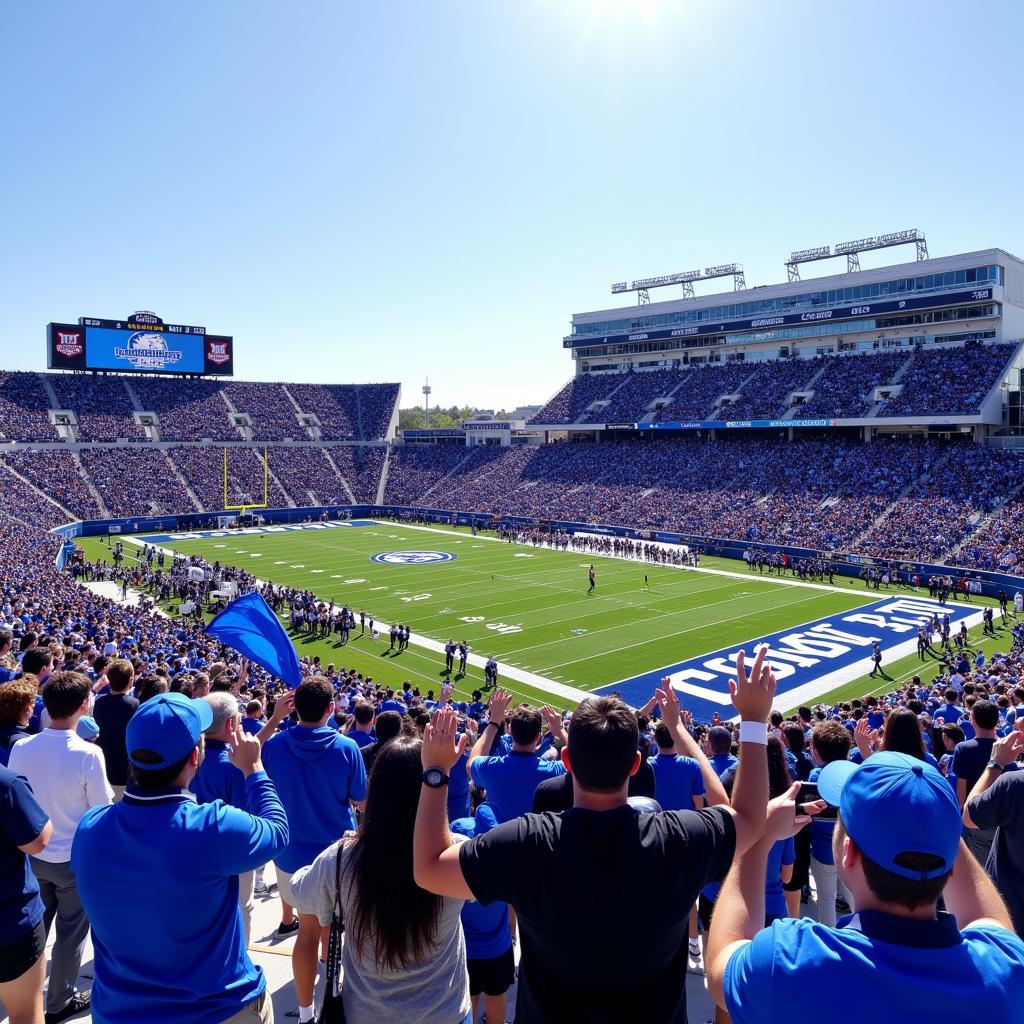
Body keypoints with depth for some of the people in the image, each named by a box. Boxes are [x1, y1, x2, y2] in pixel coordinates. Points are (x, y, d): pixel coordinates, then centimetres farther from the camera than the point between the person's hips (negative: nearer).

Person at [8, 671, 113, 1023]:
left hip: (32, 854, 5)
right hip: (74, 858, -4)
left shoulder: (20, 748, -12)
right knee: (71, 933, 15)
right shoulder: (88, 753, -26)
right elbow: (103, 809, -17)